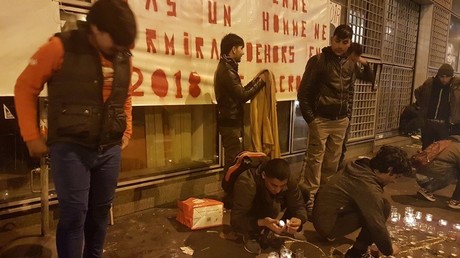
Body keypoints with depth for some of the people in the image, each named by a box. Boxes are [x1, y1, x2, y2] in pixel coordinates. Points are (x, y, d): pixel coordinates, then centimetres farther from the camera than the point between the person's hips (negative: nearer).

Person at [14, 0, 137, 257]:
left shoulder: (124, 58, 5)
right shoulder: (61, 47, -9)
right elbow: (25, 88, -2)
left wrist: (127, 131, 17)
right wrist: (32, 137, -2)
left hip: (110, 149, 5)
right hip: (70, 148, -4)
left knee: (100, 211, 14)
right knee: (74, 213, -2)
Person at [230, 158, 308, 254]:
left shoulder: (289, 179, -21)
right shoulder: (246, 182, -35)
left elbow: (298, 206, -15)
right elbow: (236, 220, -35)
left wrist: (298, 219, -38)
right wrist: (262, 222, -51)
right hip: (250, 220, -5)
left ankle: (265, 235, 2)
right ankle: (252, 236, -7)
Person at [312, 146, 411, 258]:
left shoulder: (361, 166, 3)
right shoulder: (369, 188, -24)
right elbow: (377, 224, -16)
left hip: (319, 216, 9)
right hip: (327, 224, -9)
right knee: (383, 207, -12)